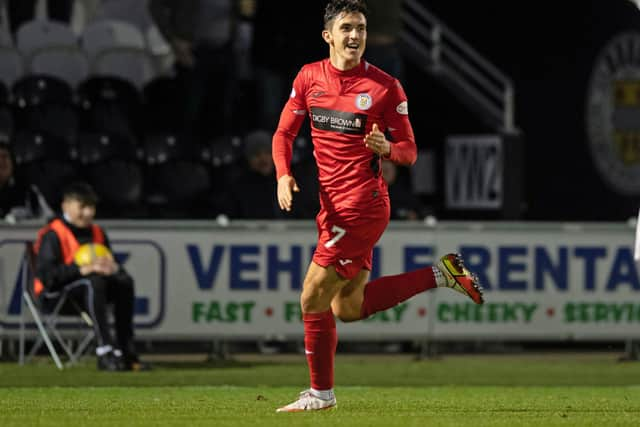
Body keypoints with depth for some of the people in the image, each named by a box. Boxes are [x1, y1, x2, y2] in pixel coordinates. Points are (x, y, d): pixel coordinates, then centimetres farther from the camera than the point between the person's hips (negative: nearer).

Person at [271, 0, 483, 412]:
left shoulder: (386, 87, -7)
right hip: (333, 204, 7)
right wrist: (284, 174, -6)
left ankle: (321, 392, 9)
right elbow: (285, 132, 13)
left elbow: (409, 151, -1)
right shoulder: (309, 77, 6)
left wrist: (386, 148, -23)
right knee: (346, 308, 11)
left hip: (362, 203, -7)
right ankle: (441, 274, 20)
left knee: (313, 298, -7)